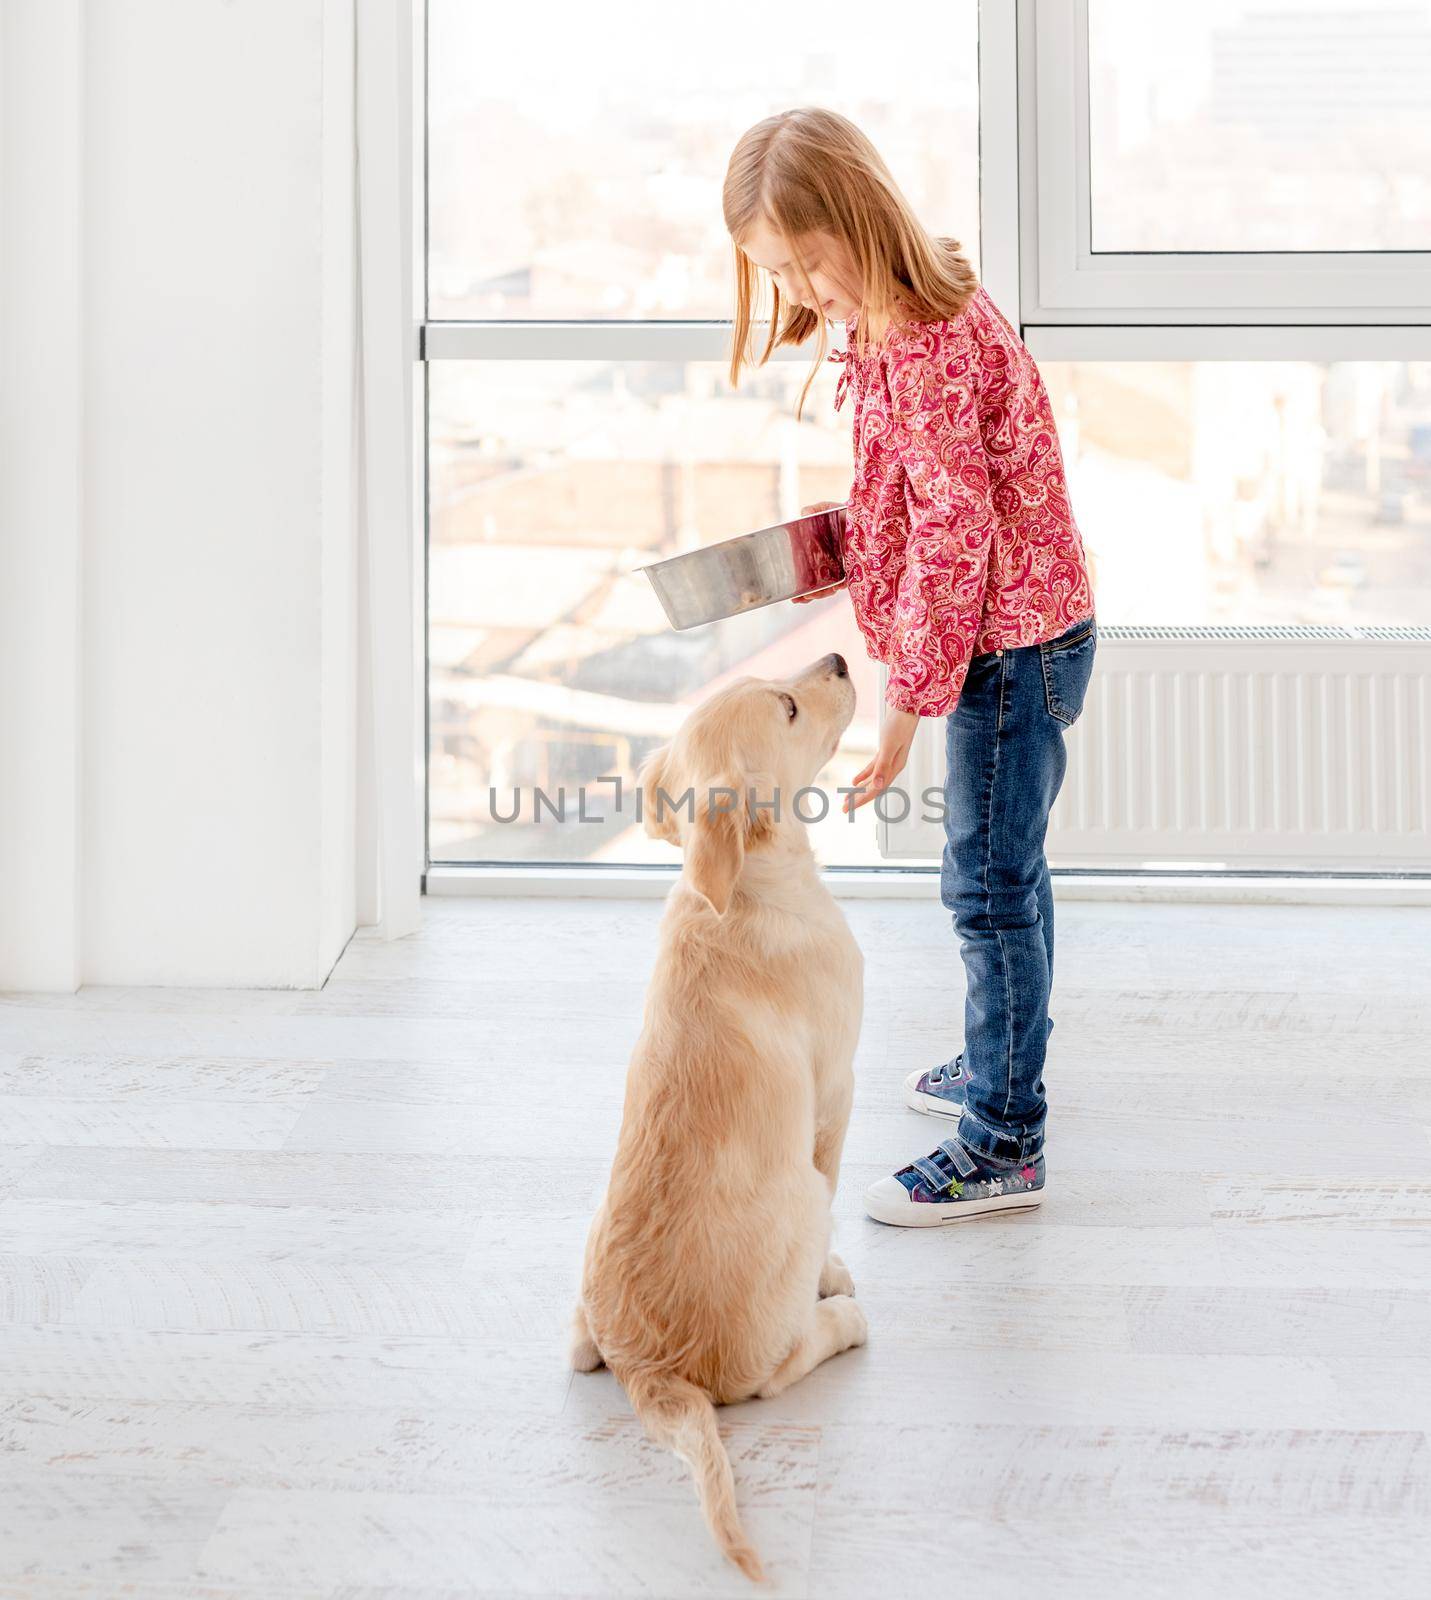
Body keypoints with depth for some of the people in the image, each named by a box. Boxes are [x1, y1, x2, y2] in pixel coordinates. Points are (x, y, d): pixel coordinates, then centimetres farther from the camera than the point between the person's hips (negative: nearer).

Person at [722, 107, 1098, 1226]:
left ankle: (1002, 1145, 2)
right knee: (1007, 870, 23)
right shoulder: (911, 324, 9)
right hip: (1020, 635, 11)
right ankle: (1005, 1061, 40)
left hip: (1010, 643, -10)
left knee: (990, 888, -5)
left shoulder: (926, 347, -24)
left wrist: (906, 701, -22)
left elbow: (953, 531, -25)